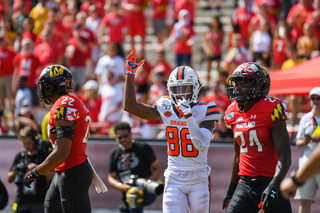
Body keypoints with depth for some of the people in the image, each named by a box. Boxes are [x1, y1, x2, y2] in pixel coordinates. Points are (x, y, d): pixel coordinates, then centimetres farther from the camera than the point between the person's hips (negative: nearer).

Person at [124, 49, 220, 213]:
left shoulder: (205, 111, -7)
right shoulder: (166, 108, 2)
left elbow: (202, 145, -20)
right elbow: (130, 106, 2)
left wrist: (188, 116, -27)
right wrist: (130, 74, 2)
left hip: (199, 179, -1)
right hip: (174, 180, 1)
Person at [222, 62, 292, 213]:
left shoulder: (271, 110, -11)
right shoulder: (234, 114, 9)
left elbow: (285, 155, -14)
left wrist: (274, 185, -27)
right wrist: (231, 190, 25)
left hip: (269, 182, -6)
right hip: (245, 183, 6)